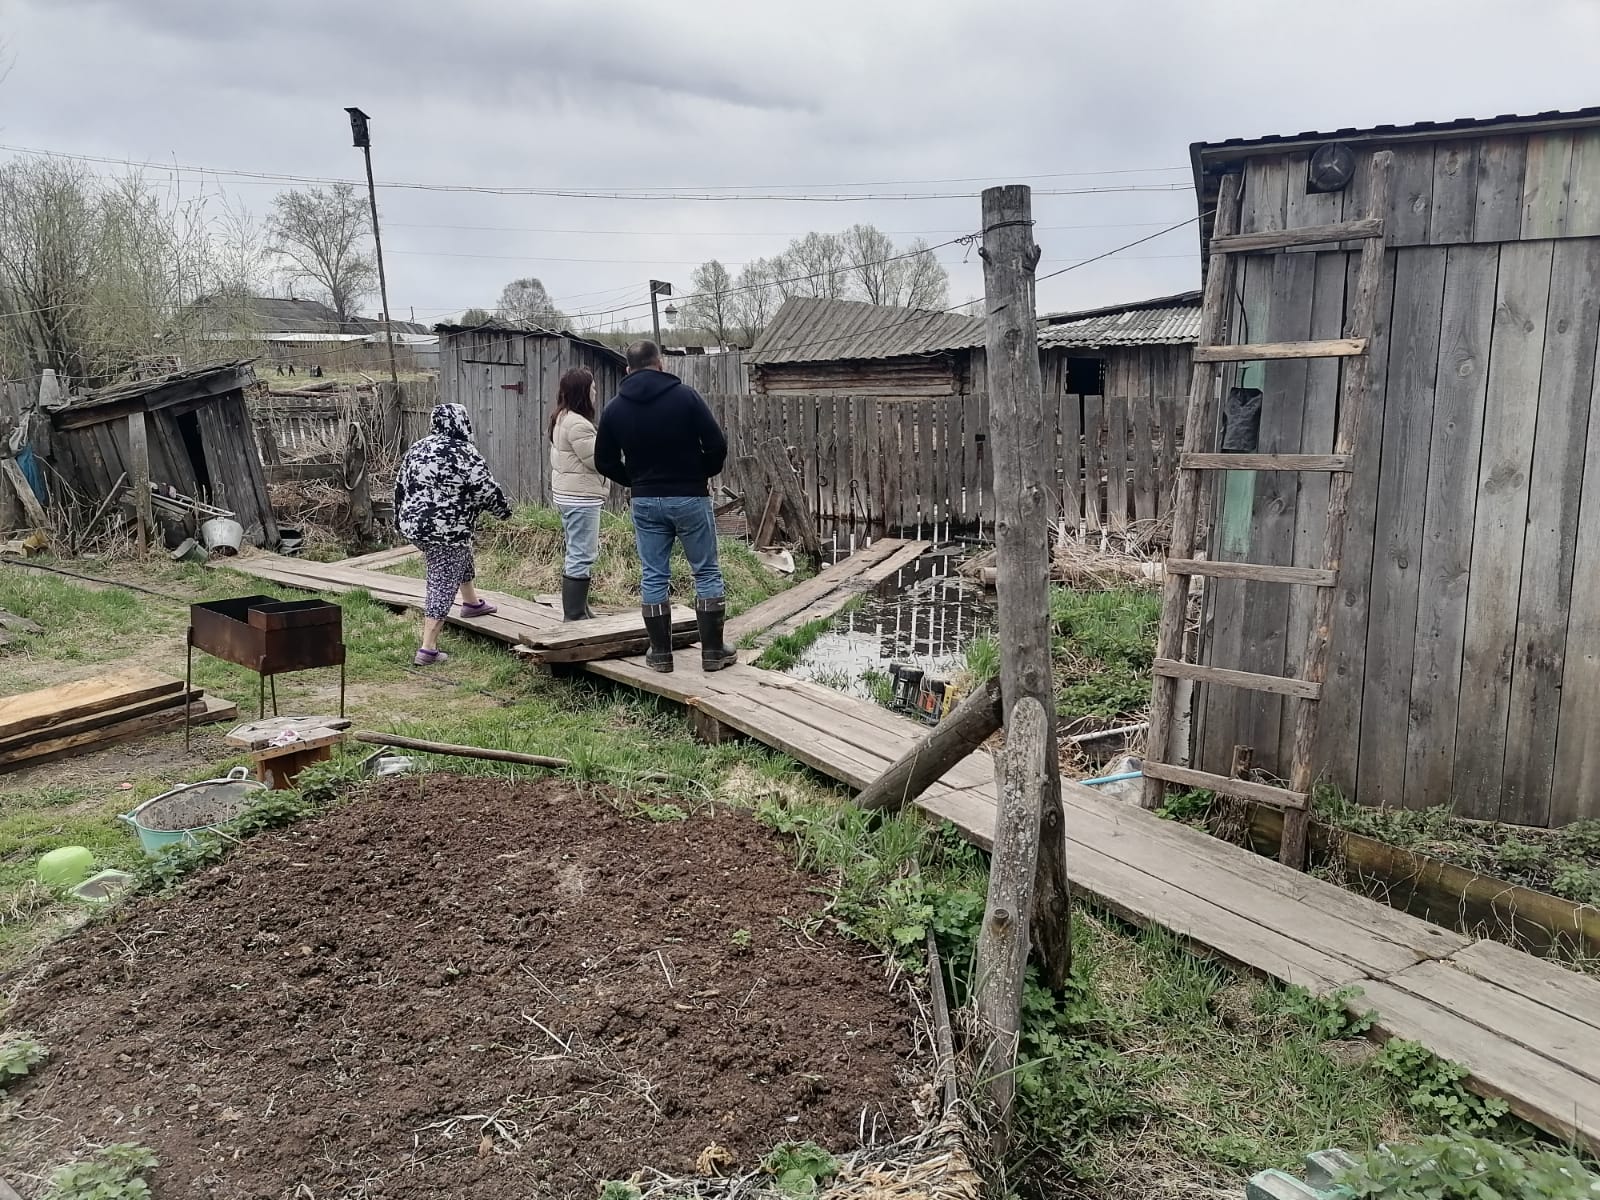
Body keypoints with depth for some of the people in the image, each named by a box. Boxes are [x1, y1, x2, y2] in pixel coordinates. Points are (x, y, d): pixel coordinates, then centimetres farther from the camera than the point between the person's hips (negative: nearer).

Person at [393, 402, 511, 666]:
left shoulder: (418, 448, 10)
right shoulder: (464, 452, -12)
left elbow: (400, 486, 15)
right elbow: (486, 489, -13)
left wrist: (401, 519, 24)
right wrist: (504, 511, 4)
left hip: (414, 525, 9)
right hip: (446, 531, -8)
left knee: (462, 555, 32)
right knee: (443, 585, -4)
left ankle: (471, 602, 48)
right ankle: (428, 649, -7)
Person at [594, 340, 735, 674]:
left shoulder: (614, 409, 2)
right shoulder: (685, 396, -8)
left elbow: (605, 462, 7)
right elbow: (717, 446, -10)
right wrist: (703, 475, 8)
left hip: (646, 502, 3)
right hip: (689, 498, -2)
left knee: (654, 577, 10)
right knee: (707, 573, 7)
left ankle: (660, 653, 13)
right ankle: (713, 651, 9)